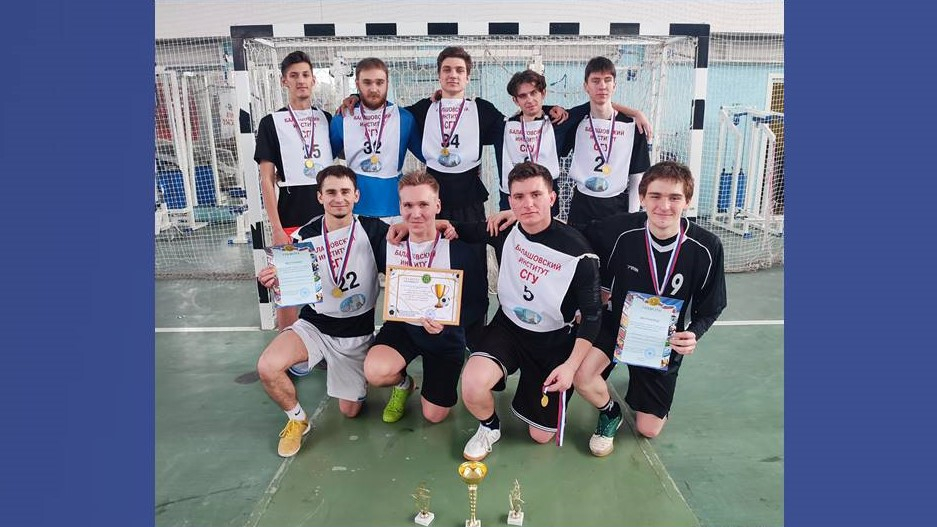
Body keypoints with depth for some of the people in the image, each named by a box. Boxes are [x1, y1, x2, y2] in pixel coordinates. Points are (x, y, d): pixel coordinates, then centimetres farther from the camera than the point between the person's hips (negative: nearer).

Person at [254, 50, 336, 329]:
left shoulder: (327, 118, 11)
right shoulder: (271, 123, 2)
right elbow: (267, 179, -2)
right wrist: (277, 229, -10)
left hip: (328, 214, 3)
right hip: (292, 216, -2)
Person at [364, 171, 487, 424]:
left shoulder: (458, 250, -20)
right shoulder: (390, 244, -10)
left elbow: (478, 304, -16)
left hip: (445, 336, -1)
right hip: (401, 327, 2)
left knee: (434, 415, 5)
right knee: (374, 371, -30)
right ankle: (403, 383, 9)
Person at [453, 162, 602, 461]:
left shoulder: (577, 252, -22)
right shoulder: (505, 230, -11)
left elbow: (591, 313, -14)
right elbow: (465, 231, 9)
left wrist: (571, 364, -20)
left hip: (554, 340, -1)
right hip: (508, 327, 2)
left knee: (541, 436, 8)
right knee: (472, 385, -29)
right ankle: (489, 427, 7)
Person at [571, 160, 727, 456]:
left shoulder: (706, 248, -20)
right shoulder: (621, 231, -23)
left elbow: (711, 307, -7)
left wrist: (693, 334, -25)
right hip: (617, 324, -1)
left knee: (649, 429, 10)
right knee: (583, 377, -29)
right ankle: (609, 413, 8)